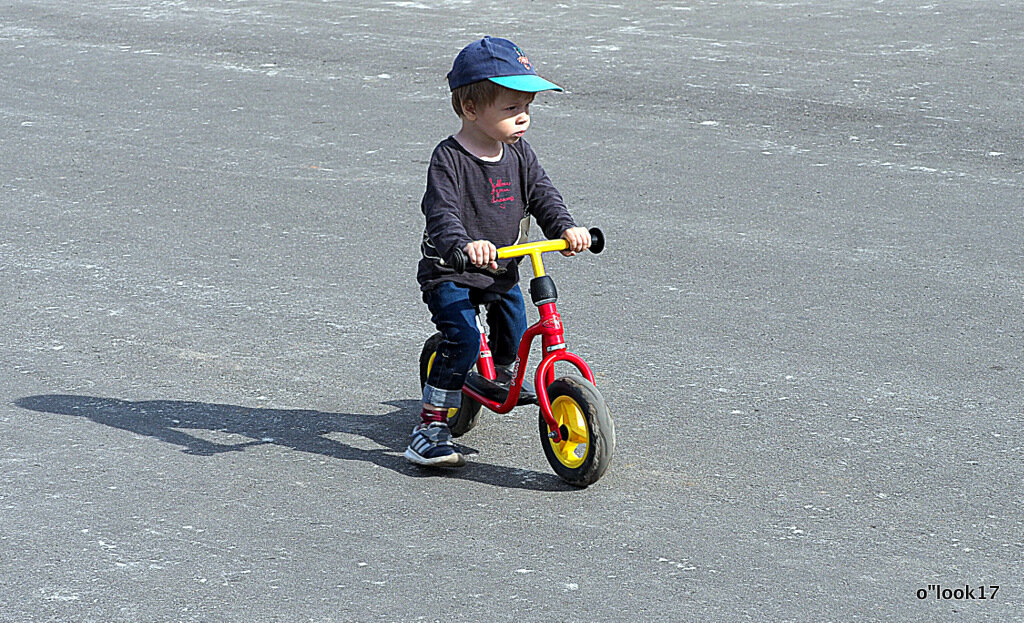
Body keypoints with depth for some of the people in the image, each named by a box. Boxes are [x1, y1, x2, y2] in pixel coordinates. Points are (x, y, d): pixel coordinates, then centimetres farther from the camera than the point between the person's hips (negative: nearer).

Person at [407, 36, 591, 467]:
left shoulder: (518, 154, 2)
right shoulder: (449, 159, -19)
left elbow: (542, 195, 0)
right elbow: (442, 214, -29)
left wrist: (565, 227, -21)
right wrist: (464, 245, -50)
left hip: (501, 271, 7)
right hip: (449, 274, -6)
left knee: (514, 334, 10)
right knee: (463, 339, -22)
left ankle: (502, 381, 45)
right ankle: (431, 425, -15)